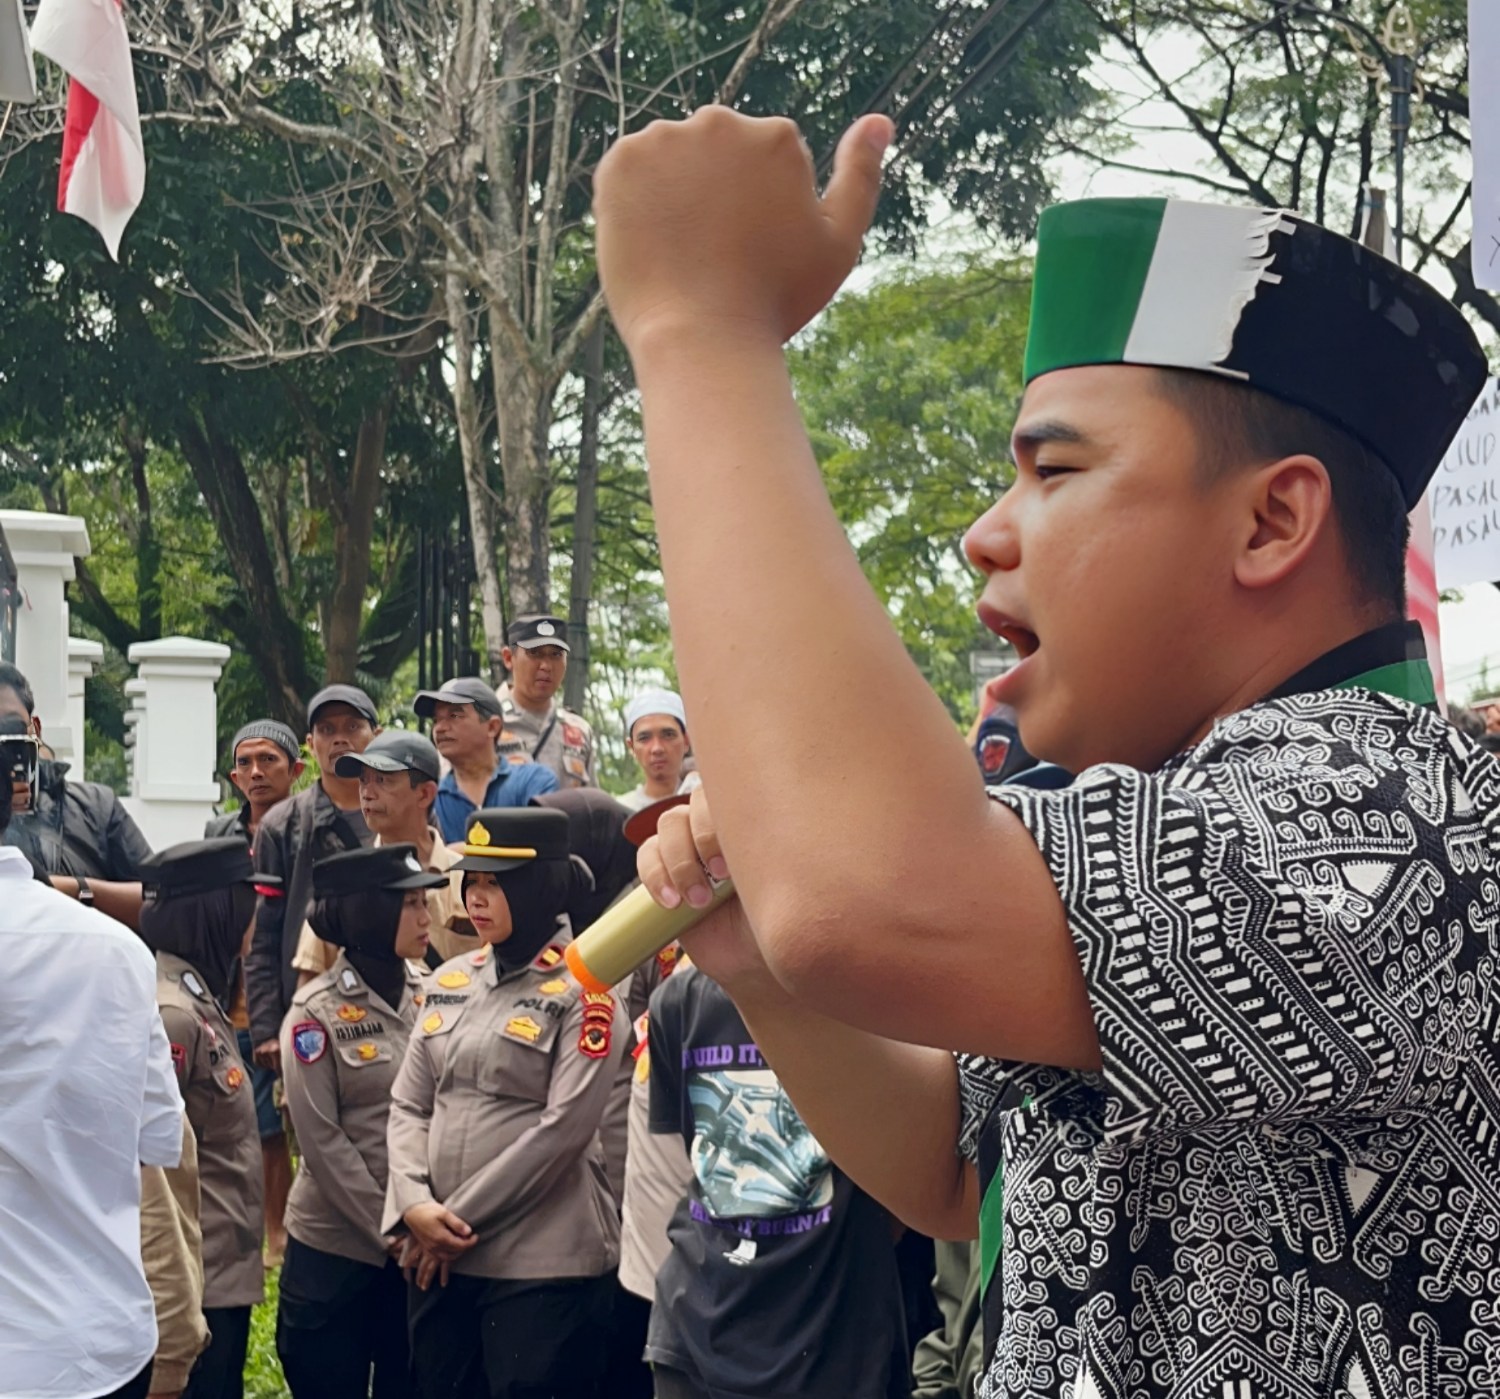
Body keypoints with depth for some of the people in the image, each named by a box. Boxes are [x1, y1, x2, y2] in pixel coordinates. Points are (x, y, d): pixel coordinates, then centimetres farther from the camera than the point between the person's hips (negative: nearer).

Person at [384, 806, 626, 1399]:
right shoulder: (451, 980, 11)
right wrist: (414, 1206, -9)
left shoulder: (583, 991, -7)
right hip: (441, 1256, 6)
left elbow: (563, 1129, -15)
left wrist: (459, 1218, -12)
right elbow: (408, 1105, 9)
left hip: (546, 1265, -6)